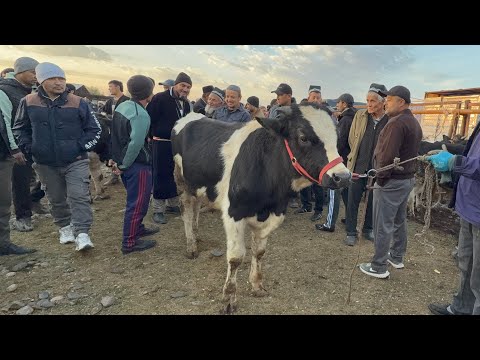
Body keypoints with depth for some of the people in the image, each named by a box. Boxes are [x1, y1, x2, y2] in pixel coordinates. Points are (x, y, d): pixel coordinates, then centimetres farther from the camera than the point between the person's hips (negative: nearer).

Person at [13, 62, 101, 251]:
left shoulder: (78, 103, -5)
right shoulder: (28, 102, 0)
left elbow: (95, 129, 3)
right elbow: (19, 128, 14)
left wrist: (81, 146, -7)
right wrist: (28, 148, 1)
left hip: (76, 161, -2)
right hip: (46, 163, 3)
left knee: (79, 196, -9)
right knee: (56, 198, 15)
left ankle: (81, 234, -5)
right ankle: (65, 227, 33)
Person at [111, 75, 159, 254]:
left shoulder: (122, 106, 7)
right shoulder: (141, 114, -20)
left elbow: (116, 135, 12)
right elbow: (136, 144, -26)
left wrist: (117, 159, 14)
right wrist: (123, 165, -15)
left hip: (123, 162, 9)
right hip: (137, 165, -9)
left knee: (135, 199, 23)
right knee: (137, 203, 1)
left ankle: (137, 228, 39)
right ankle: (129, 243, 10)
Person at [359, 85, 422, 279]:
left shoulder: (396, 123, -19)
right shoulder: (415, 123, 12)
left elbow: (387, 156, -25)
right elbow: (413, 152, 13)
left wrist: (380, 178, -15)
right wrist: (406, 171, 12)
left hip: (391, 181, -10)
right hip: (408, 179, 10)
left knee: (383, 225, -1)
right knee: (399, 220, 20)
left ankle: (379, 267, 8)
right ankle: (397, 258, 34)